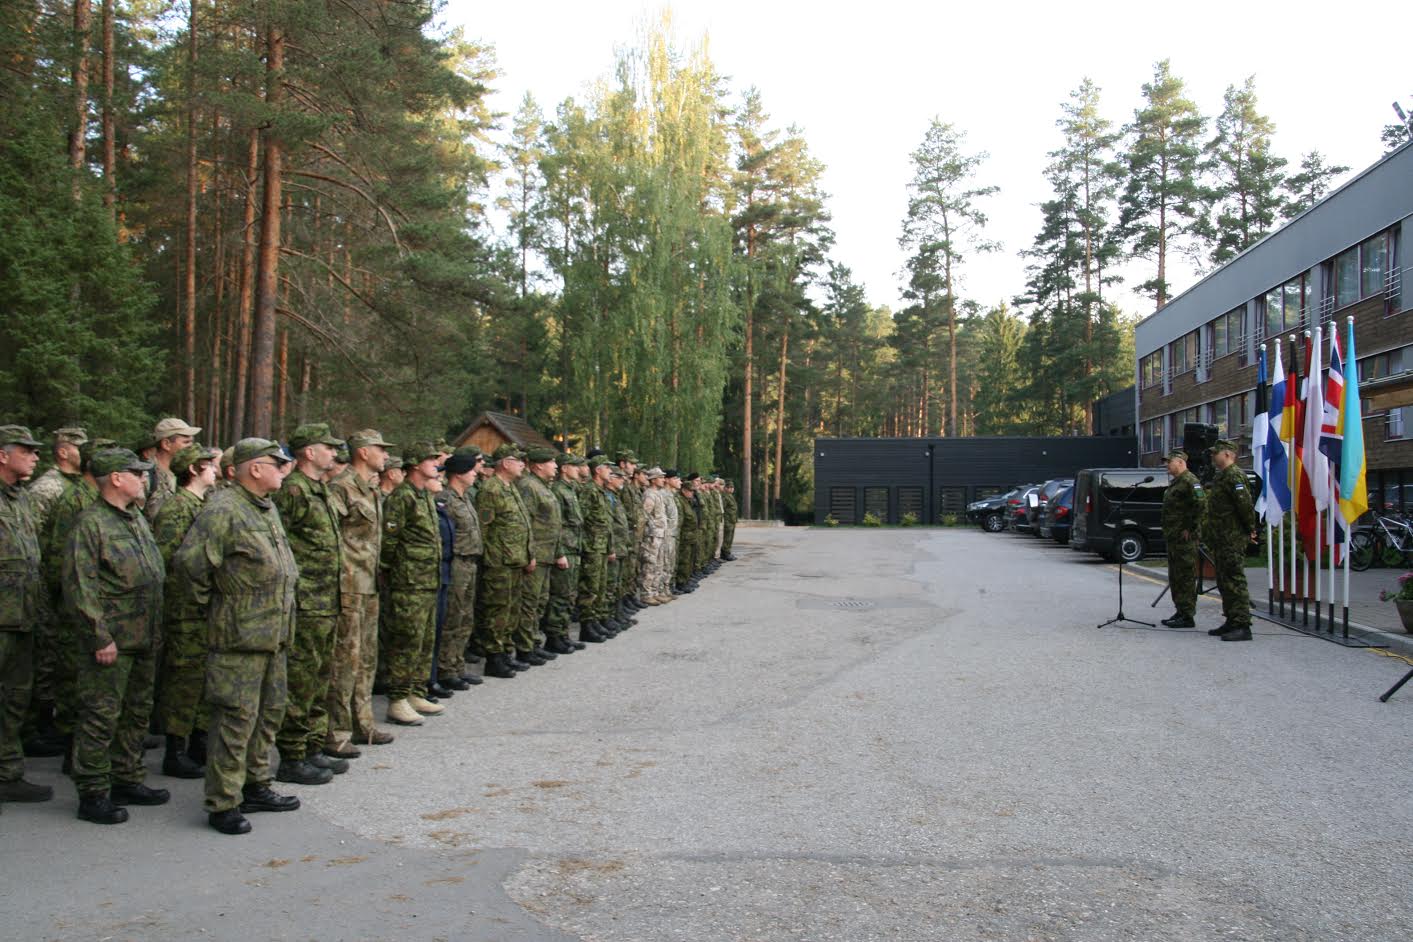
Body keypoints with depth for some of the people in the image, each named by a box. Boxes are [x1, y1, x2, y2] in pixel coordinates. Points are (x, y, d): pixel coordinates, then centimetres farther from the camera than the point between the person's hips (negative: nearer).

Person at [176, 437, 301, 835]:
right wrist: (215, 599, -9)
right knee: (235, 717, -4)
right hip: (239, 635, -9)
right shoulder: (223, 511, -15)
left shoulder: (269, 509, 14)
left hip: (274, 633, 9)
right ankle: (222, 804, 5)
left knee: (270, 710, 16)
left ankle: (256, 786, 30)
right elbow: (190, 559, -20)